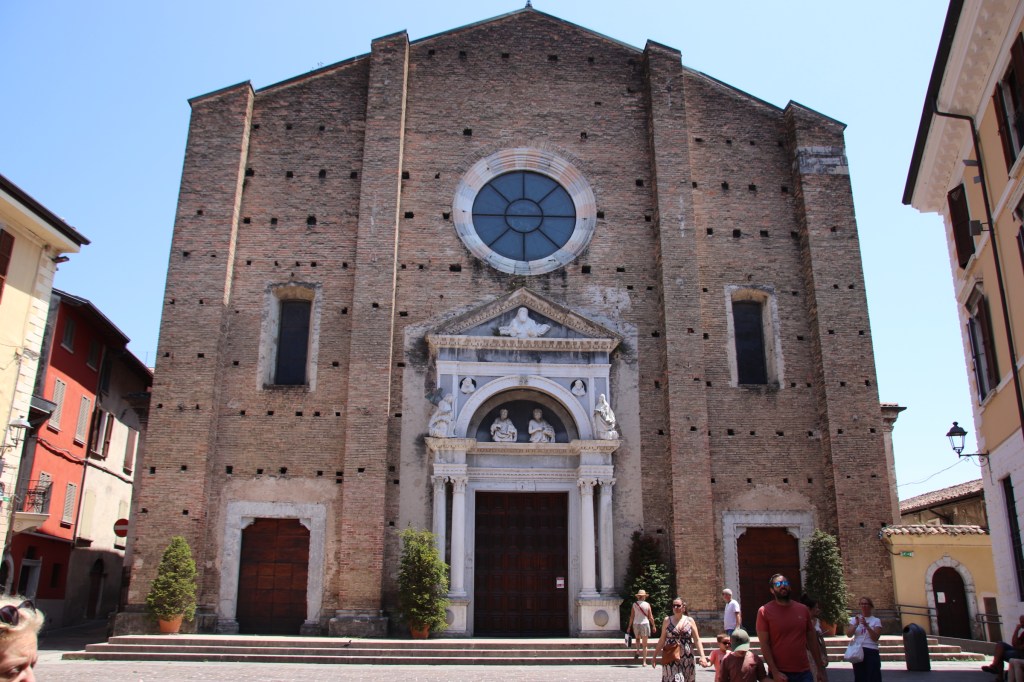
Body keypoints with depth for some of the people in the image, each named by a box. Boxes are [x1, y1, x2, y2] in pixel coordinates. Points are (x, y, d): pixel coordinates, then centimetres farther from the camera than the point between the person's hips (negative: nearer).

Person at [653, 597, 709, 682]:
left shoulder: (690, 621, 5)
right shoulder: (667, 620, 4)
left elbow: (697, 640, 2)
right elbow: (662, 640, 8)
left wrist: (702, 656, -9)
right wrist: (655, 656, 6)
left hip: (687, 659, 1)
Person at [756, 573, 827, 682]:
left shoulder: (803, 609, 7)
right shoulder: (764, 611, -4)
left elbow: (813, 642, 12)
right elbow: (764, 644, -8)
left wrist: (822, 670, 10)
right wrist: (775, 672, -15)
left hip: (804, 673, 3)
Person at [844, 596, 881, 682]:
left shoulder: (876, 621, 3)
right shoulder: (854, 619, 10)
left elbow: (875, 638, -8)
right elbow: (849, 635, -2)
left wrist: (867, 626, -20)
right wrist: (856, 624, -16)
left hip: (871, 652, -2)